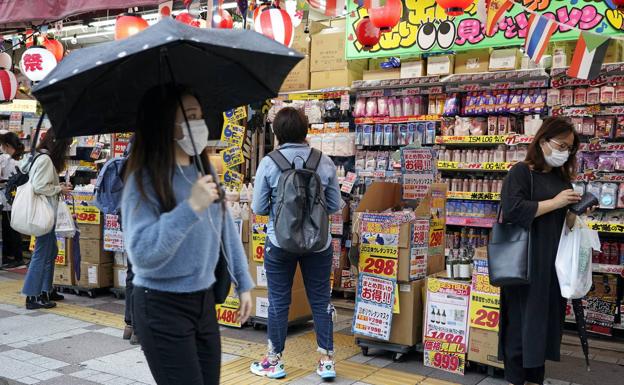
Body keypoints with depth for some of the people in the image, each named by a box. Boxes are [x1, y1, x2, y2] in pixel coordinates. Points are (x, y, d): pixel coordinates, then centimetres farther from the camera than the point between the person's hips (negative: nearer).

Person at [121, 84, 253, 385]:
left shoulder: (203, 173, 2)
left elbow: (226, 230, 10)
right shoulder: (143, 180, -17)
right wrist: (190, 208, -31)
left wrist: (243, 284, 11)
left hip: (204, 300, 6)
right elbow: (142, 253, -26)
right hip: (161, 306, -6)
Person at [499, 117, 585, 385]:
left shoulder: (561, 177, 15)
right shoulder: (521, 172, -8)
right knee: (522, 320, 0)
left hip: (554, 262, 7)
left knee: (547, 318, 12)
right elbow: (511, 209, -21)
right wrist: (554, 203, -17)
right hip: (526, 262, -7)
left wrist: (572, 215, -1)